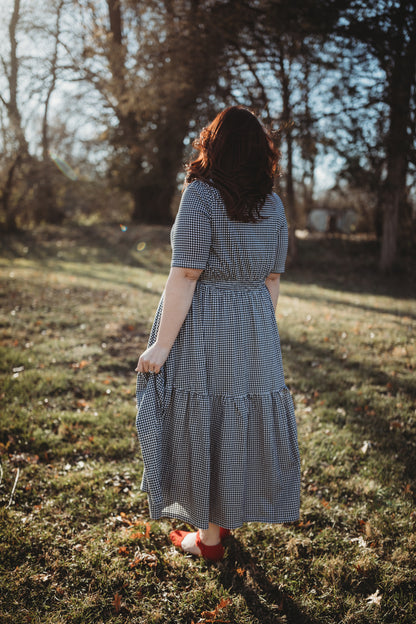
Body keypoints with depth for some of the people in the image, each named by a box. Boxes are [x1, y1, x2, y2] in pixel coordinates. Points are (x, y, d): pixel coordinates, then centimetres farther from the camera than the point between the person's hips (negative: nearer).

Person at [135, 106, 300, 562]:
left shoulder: (201, 194, -13)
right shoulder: (273, 205, 5)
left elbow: (184, 277, -18)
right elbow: (272, 280, 9)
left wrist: (160, 346, -14)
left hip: (204, 329, -6)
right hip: (254, 331, 6)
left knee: (203, 424, 6)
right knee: (245, 419, 18)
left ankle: (209, 537, 20)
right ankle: (229, 514, 36)